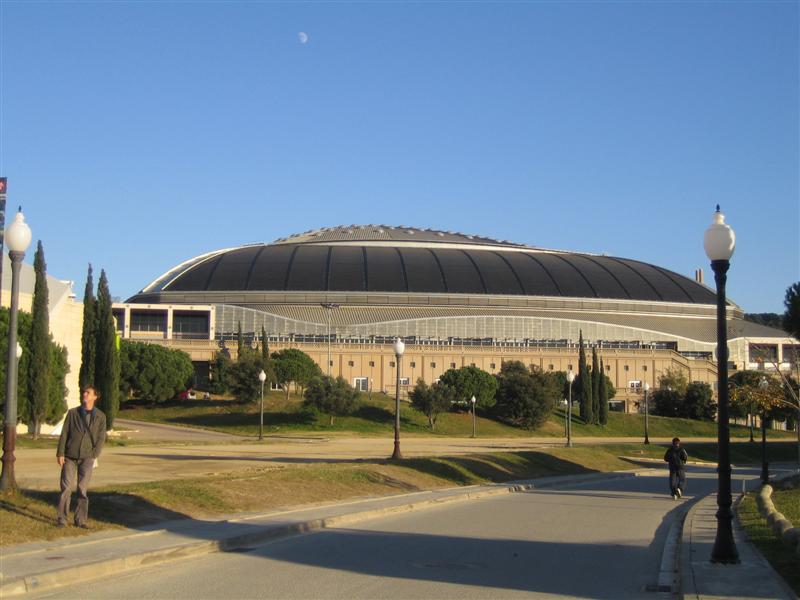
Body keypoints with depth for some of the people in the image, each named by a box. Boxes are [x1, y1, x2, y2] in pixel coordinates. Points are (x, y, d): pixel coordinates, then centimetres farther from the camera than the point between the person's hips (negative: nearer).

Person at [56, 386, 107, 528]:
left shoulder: (100, 416, 5)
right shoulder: (72, 413, 5)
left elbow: (101, 438, 3)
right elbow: (64, 434, 4)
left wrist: (94, 456, -7)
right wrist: (60, 453, -2)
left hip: (87, 458, 0)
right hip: (70, 457, 0)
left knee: (83, 489, 2)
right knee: (66, 488, -2)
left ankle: (80, 520, 9)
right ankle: (62, 519, 4)